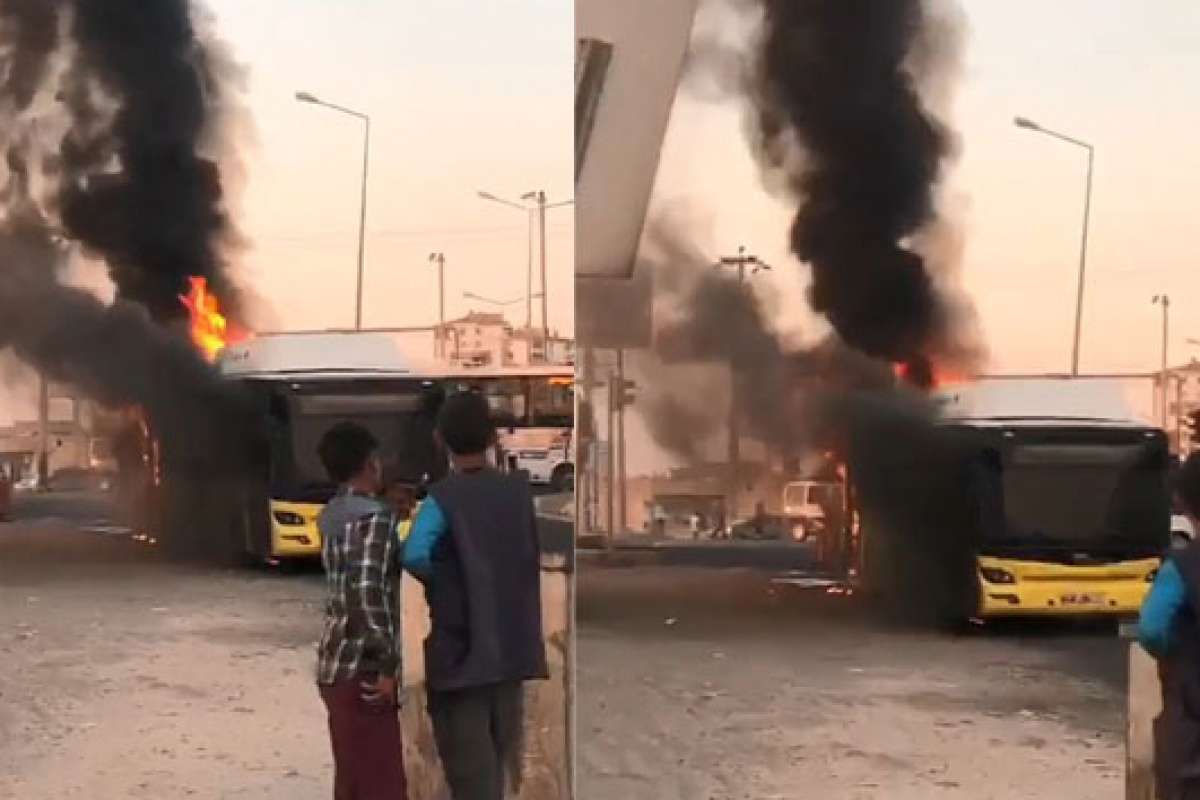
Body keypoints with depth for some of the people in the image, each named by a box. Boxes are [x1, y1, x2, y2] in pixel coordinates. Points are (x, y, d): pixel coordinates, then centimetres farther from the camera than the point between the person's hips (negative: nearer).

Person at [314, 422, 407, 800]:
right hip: (361, 669, -9)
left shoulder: (331, 516, 13)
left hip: (335, 664, 9)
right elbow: (367, 593, -26)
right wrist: (388, 665, -21)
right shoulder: (375, 517, -14)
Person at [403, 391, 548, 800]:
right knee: (500, 763, 16)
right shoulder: (519, 491, 3)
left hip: (461, 654, -5)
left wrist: (443, 581, -11)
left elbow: (414, 556, -29)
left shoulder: (443, 498, -13)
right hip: (512, 650, 5)